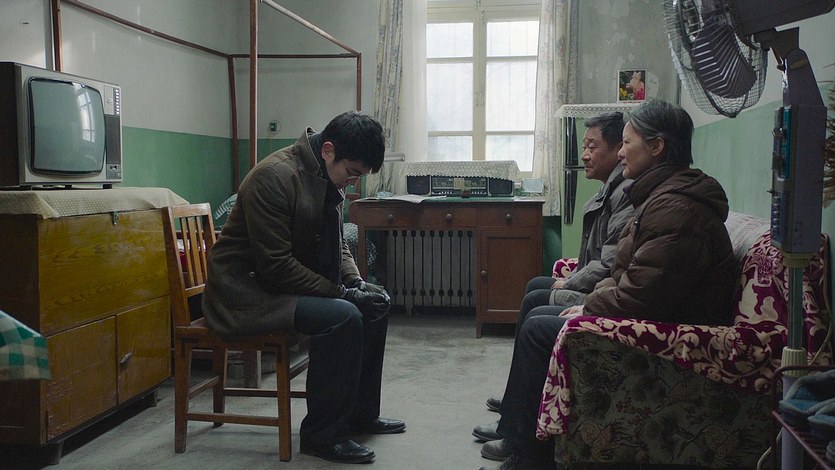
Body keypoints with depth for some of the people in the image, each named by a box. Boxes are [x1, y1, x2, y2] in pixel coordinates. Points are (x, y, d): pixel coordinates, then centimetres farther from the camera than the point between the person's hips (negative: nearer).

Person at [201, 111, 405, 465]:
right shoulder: (274, 177, -23)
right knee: (343, 317, -27)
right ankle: (322, 434, -12)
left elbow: (336, 243, 15)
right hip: (246, 291, -9)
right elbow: (275, 265, -26)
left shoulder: (329, 180, 4)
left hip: (292, 282, 10)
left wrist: (355, 281, -4)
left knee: (376, 303, 4)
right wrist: (341, 292, -22)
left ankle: (360, 413, 16)